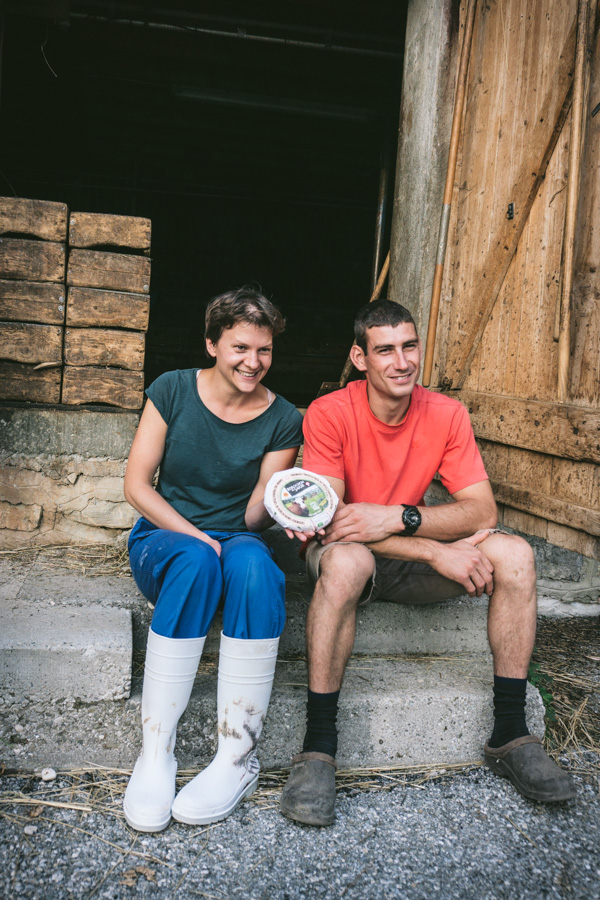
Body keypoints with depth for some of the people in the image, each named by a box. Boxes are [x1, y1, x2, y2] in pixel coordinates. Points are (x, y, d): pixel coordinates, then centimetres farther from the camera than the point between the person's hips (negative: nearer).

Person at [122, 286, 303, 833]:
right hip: (164, 537, 0)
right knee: (197, 561, -37)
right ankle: (156, 753, -31)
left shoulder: (282, 421, -1)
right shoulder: (173, 391, -2)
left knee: (253, 562, -36)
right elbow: (136, 485, -4)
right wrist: (193, 535, -18)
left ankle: (238, 757, -30)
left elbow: (255, 517, -4)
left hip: (236, 541, 1)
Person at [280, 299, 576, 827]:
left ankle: (510, 735, -7)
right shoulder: (329, 414, -16)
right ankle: (319, 746, -27)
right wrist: (436, 551, -30)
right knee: (345, 559, -39)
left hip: (413, 556, 4)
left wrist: (399, 517, -31)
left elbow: (483, 510, -13)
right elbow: (327, 521, -23)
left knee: (515, 554, -19)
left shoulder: (447, 415, -5)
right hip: (347, 555, -4)